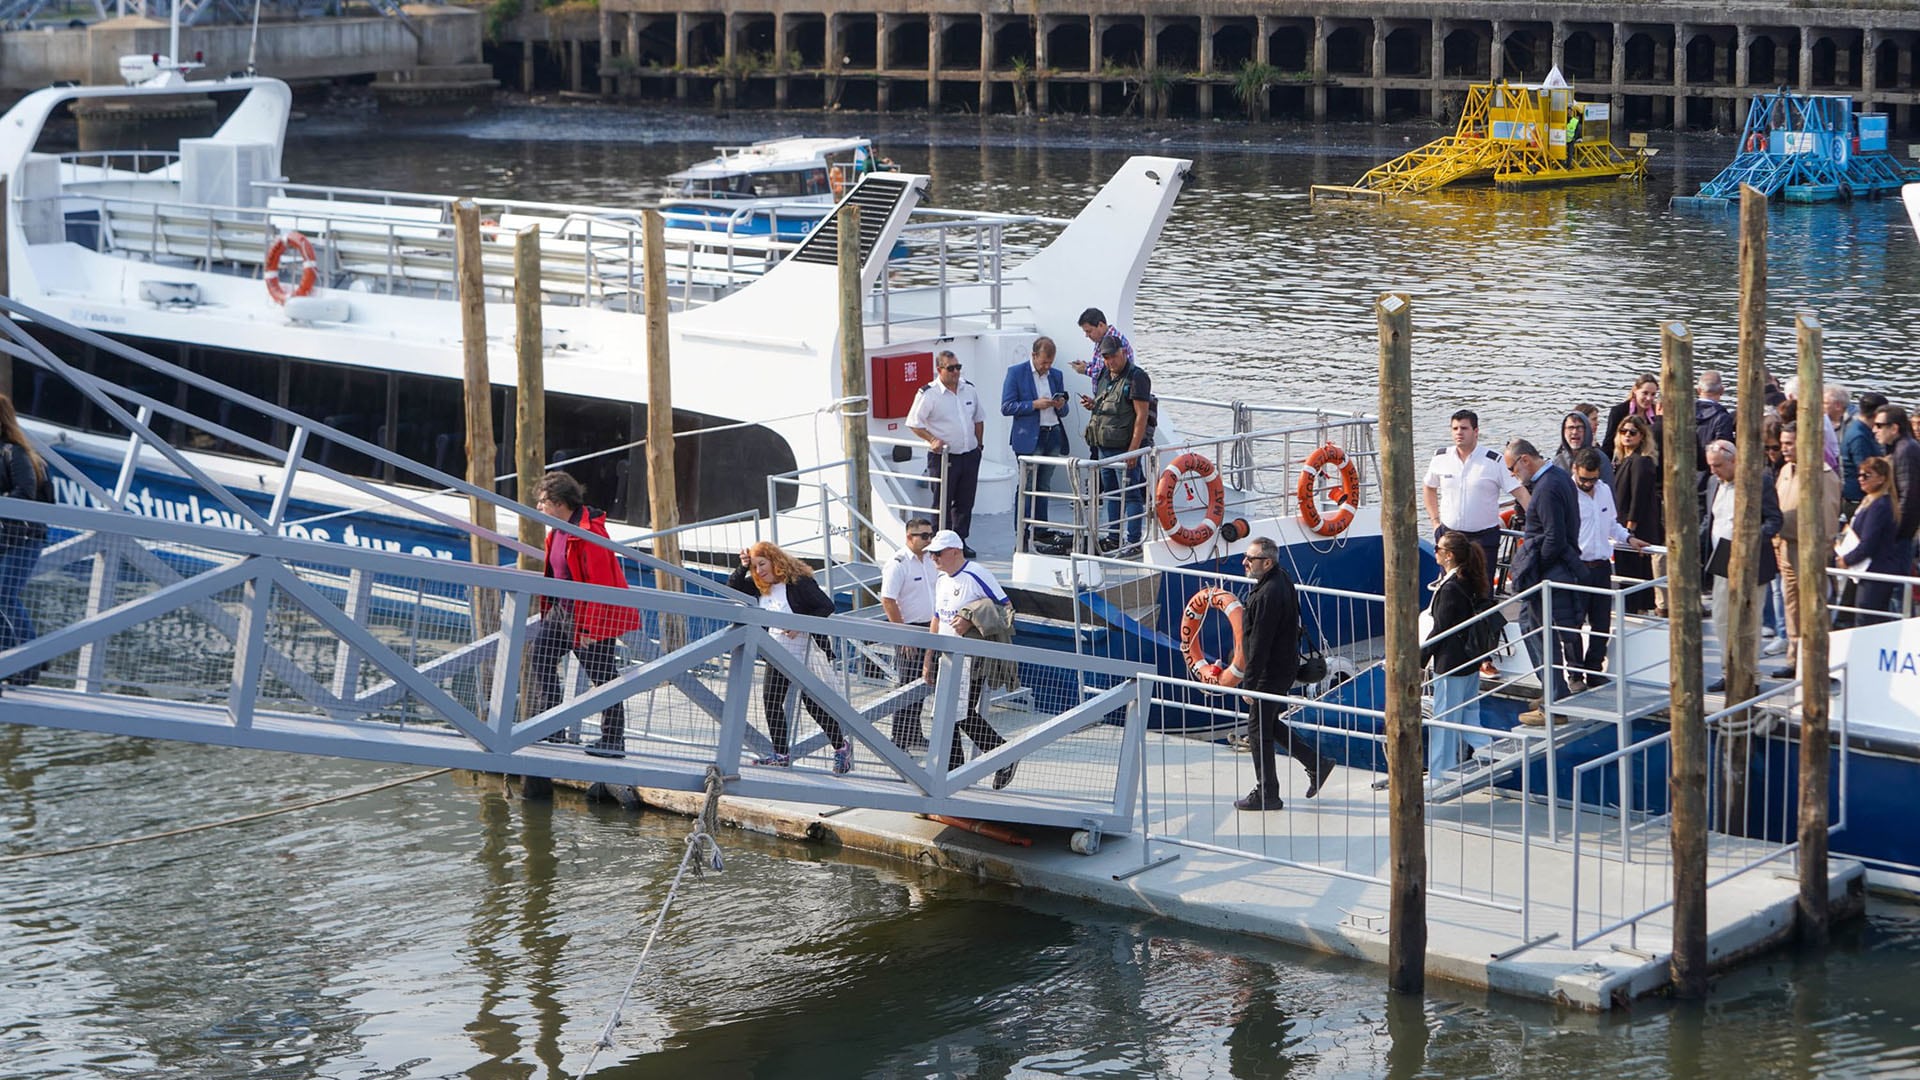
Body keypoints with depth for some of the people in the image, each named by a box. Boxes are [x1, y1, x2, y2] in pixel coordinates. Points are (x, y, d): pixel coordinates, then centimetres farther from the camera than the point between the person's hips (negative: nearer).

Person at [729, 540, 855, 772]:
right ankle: (781, 754, 10)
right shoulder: (762, 587, 6)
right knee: (771, 701, 3)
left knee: (812, 702, -3)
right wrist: (743, 567, -5)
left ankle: (841, 745, 13)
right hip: (777, 655, 8)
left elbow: (827, 606, -17)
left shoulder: (799, 582, -16)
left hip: (803, 653, -8)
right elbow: (733, 587, 11)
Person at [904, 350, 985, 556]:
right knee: (942, 503, 0)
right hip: (943, 457, -5)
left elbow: (978, 419, 19)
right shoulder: (928, 394, -11)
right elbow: (914, 423, -9)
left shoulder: (969, 389, 7)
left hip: (969, 456, 5)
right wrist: (932, 440, -20)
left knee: (965, 502, 12)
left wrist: (978, 444, 15)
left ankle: (960, 541, 22)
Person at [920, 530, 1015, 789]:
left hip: (972, 658, -8)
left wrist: (971, 621, -23)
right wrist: (928, 659, 19)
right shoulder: (941, 580, 14)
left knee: (964, 714, -9)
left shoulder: (977, 575, -13)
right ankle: (953, 772, 12)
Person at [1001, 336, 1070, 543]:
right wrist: (1034, 405, -16)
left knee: (1044, 487, 8)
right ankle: (1023, 536, -6)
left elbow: (1063, 412, 20)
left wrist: (1061, 406, -4)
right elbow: (1006, 407, -7)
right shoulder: (1016, 373, -1)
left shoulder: (1057, 376, 14)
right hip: (1029, 438, -5)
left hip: (1053, 436, 5)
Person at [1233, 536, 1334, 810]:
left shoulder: (1269, 594, -26)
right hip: (1284, 668, 10)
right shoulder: (1282, 578, 7)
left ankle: (1266, 795, 9)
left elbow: (1260, 643, -25)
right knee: (1270, 724, 21)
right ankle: (1316, 764, 26)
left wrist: (1249, 683, -21)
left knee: (1259, 730, 0)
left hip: (1272, 672, -10)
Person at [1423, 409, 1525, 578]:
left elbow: (1520, 493, -10)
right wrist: (1435, 520, 12)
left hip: (1484, 537, -3)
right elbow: (1428, 488, 20)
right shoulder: (1440, 458, 3)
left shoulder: (1494, 462, -9)